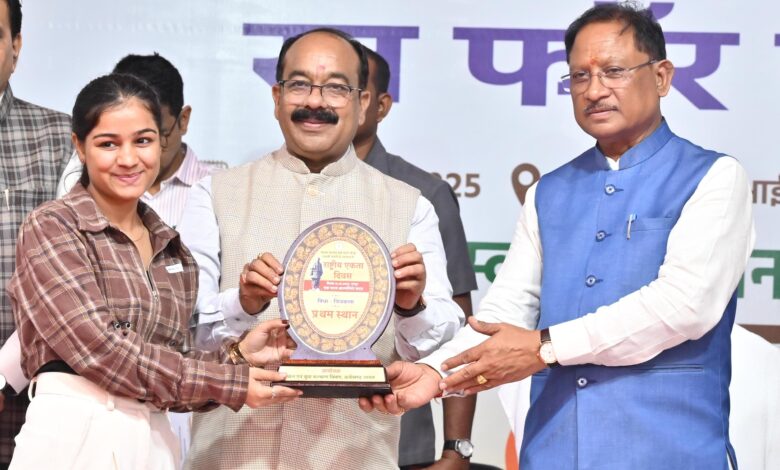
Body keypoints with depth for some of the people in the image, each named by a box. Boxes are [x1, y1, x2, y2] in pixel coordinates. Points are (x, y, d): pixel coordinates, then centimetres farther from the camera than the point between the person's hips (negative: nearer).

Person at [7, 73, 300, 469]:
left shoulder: (174, 253, 11)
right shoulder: (50, 228, -6)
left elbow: (170, 370, 10)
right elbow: (100, 349, -15)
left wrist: (237, 355, -7)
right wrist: (227, 381, -12)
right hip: (72, 438, -5)